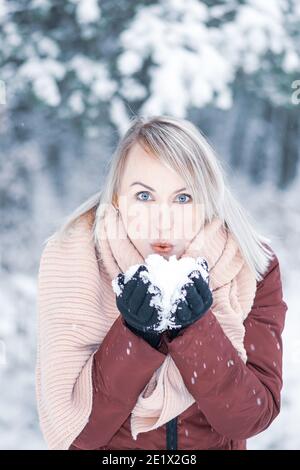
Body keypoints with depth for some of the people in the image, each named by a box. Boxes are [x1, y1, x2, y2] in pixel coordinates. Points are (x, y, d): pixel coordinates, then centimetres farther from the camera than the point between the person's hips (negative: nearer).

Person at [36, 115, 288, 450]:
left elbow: (251, 418, -13)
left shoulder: (253, 269, -12)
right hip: (108, 453, -1)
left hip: (216, 443, 1)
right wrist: (134, 334, -27)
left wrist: (195, 330, -25)